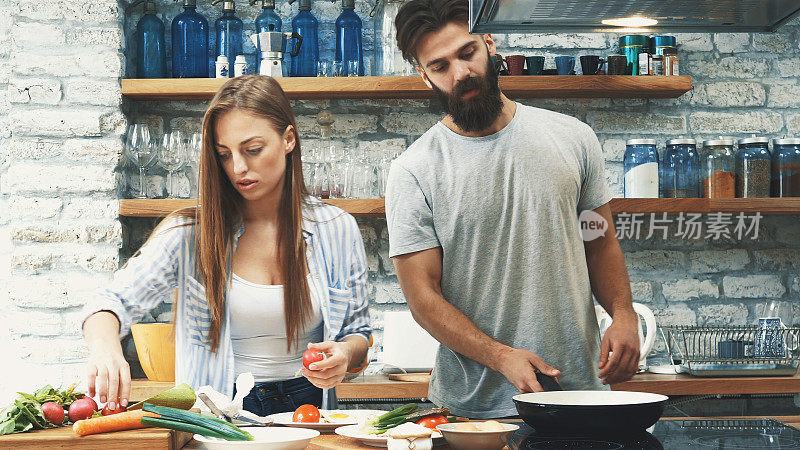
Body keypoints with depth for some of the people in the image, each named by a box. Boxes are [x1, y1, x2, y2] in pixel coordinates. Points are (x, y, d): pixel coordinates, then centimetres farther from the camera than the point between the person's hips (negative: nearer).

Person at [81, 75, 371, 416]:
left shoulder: (336, 230, 5)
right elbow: (115, 301, -7)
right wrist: (104, 346, -31)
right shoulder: (193, 231, -1)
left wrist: (345, 354, -11)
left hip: (305, 406, 2)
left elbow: (358, 333, 14)